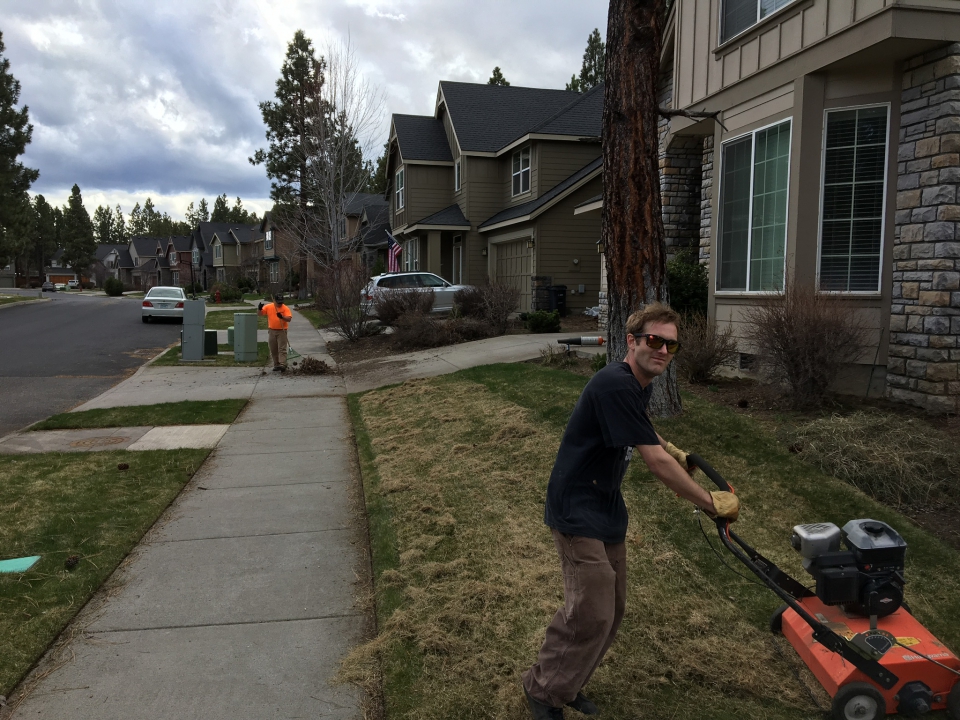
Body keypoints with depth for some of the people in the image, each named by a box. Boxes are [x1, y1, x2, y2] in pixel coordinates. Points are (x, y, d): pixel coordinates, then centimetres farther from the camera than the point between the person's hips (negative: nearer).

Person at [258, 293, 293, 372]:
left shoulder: (285, 308, -7)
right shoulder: (268, 307, 3)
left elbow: (289, 319, -16)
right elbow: (259, 313, 7)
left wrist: (282, 317, -35)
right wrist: (259, 308, -15)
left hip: (282, 331, -4)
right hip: (271, 331, 4)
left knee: (282, 349, -9)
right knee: (273, 350, 9)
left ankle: (282, 365, -14)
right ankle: (276, 365, 18)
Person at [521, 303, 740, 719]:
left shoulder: (641, 385, 4)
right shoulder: (615, 385, -26)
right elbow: (656, 463, -26)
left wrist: (671, 450, 17)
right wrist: (711, 504, -16)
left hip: (607, 509, 10)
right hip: (577, 512, -10)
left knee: (612, 610, 15)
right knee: (591, 615, -6)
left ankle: (567, 684, 32)